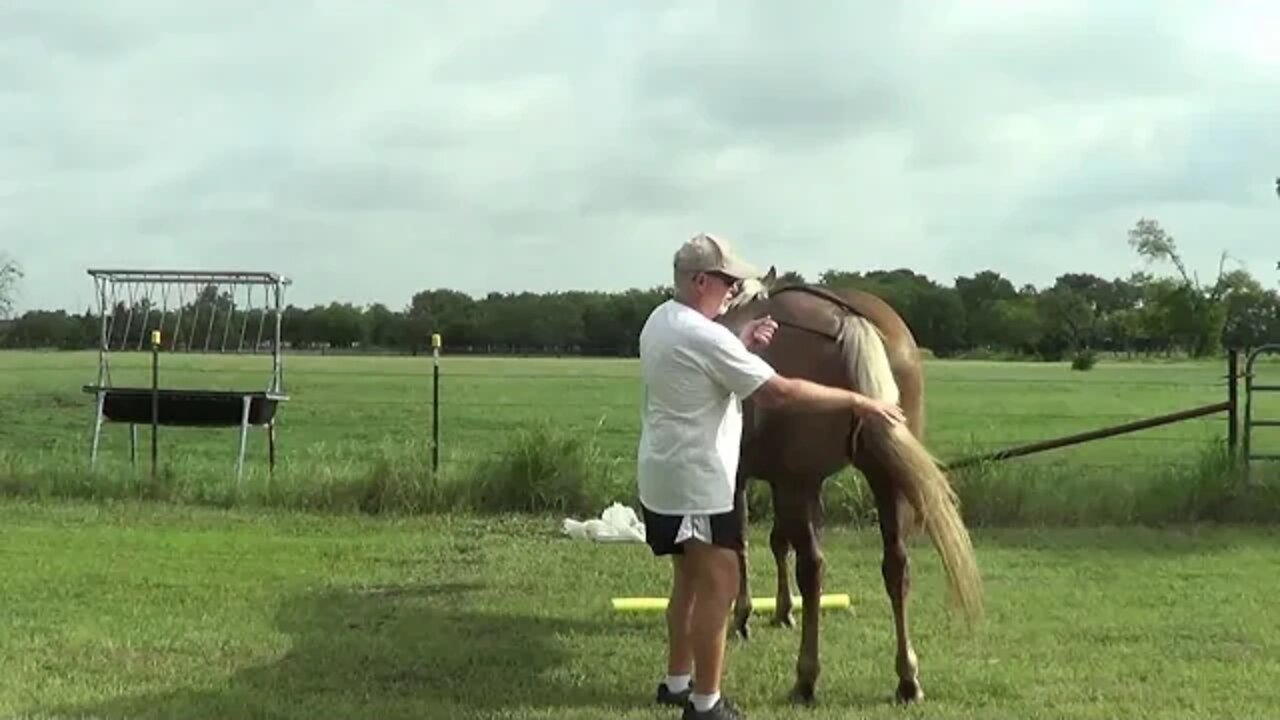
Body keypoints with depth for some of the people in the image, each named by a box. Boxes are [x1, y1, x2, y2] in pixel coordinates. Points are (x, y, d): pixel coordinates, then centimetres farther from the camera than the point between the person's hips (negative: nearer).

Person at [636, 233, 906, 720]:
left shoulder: (660, 321, 8)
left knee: (690, 579, 21)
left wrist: (744, 345, 6)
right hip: (695, 482, -10)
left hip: (663, 476, 10)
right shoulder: (704, 336, -23)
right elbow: (778, 392, -25)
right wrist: (855, 401, -20)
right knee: (718, 586, -5)